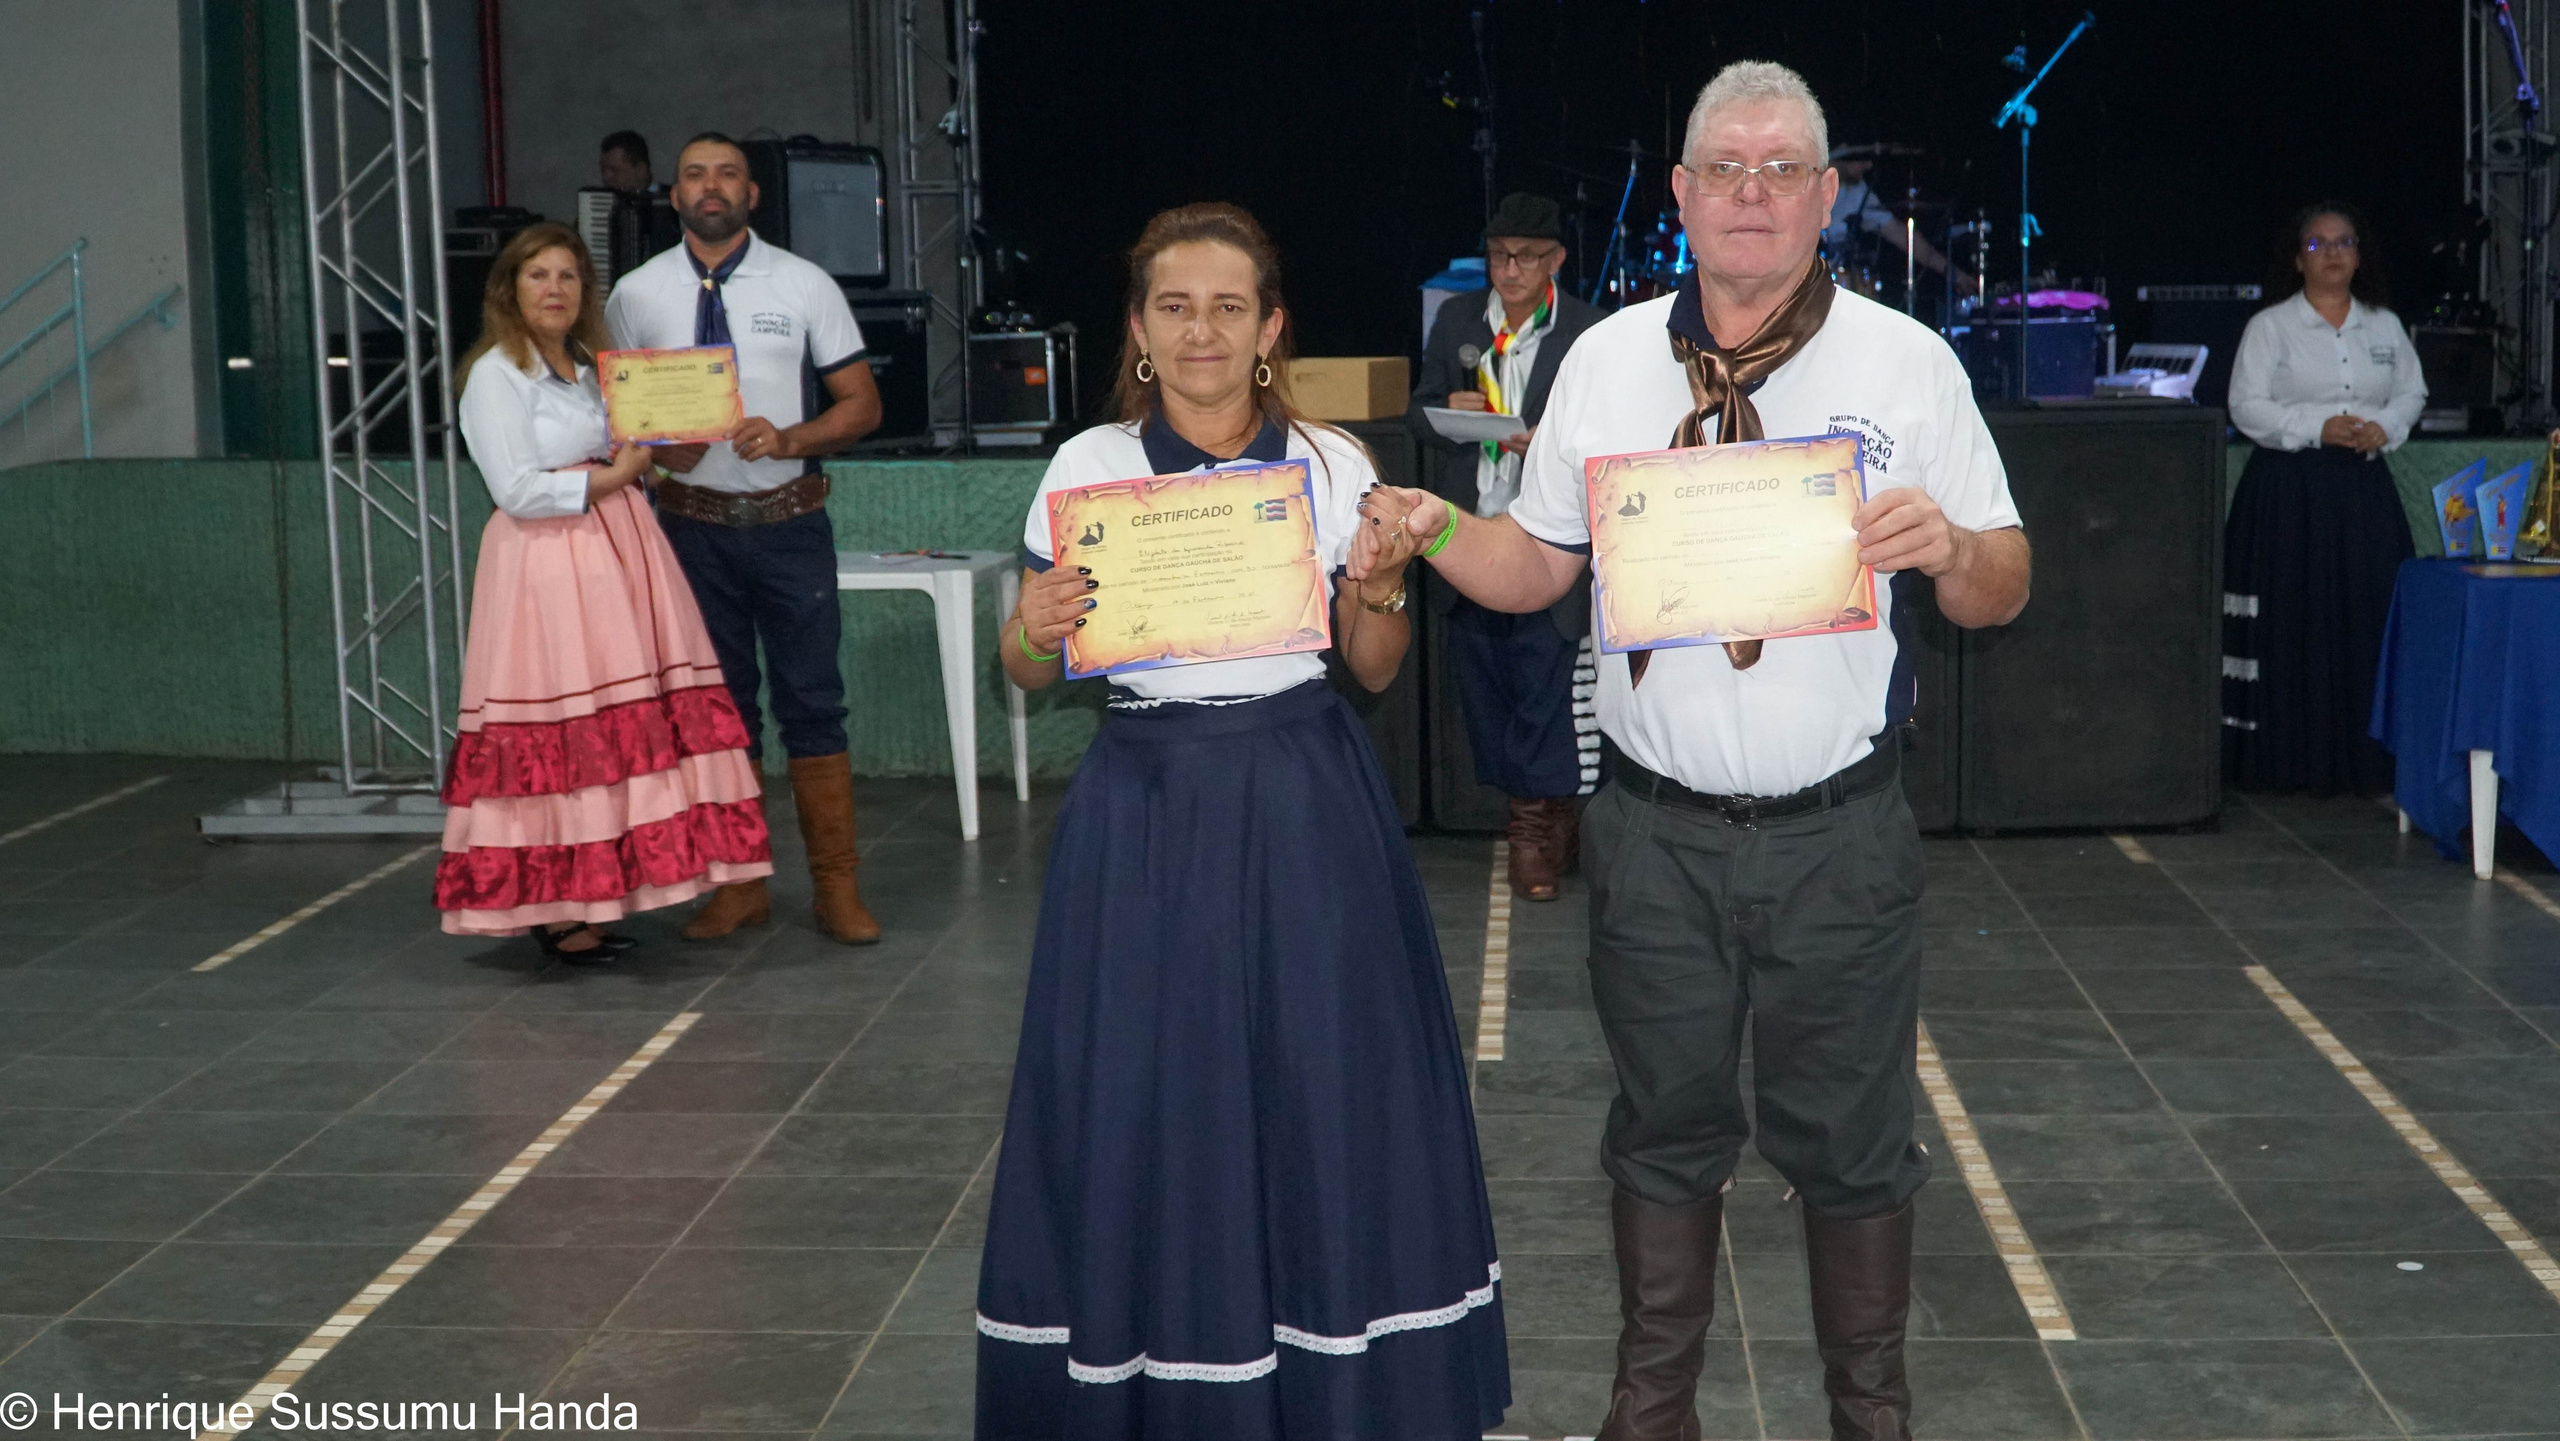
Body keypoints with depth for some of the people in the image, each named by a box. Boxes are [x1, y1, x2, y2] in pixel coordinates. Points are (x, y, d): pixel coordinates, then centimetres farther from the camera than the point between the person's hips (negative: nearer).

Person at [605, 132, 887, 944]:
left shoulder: (804, 285, 0)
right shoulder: (636, 295, 4)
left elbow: (862, 403, 1)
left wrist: (788, 438, -16)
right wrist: (654, 445, -12)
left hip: (788, 520, -2)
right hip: (694, 525, 2)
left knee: (813, 702, 0)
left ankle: (837, 888, 8)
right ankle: (738, 887, 20)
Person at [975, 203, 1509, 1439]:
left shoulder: (1333, 464, 3)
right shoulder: (1088, 467, 0)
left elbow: (1374, 670, 9)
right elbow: (1028, 672, 5)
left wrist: (1383, 593, -11)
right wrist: (1039, 629, -17)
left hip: (1306, 806, 1)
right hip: (1149, 805, -1)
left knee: (1326, 1090, 4)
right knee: (1146, 1100, 1)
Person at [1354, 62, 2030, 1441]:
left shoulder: (1909, 364, -2)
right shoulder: (1607, 359, 5)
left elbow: (2003, 589, 0)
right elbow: (1537, 563, 10)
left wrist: (1947, 547, -22)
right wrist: (1434, 532, -10)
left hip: (1839, 836, -2)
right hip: (1655, 831, 2)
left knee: (1848, 1137, 9)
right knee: (1664, 1127, 14)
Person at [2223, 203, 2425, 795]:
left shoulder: (2385, 326, 14)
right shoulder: (2268, 327, 1)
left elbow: (2412, 392, 17)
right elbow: (2247, 407, -5)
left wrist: (2385, 426, -4)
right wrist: (2318, 427, -16)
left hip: (2365, 487, 4)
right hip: (2289, 487, -4)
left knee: (2369, 618, -1)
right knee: (2293, 625, -6)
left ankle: (2365, 758, 6)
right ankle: (2288, 760, 0)